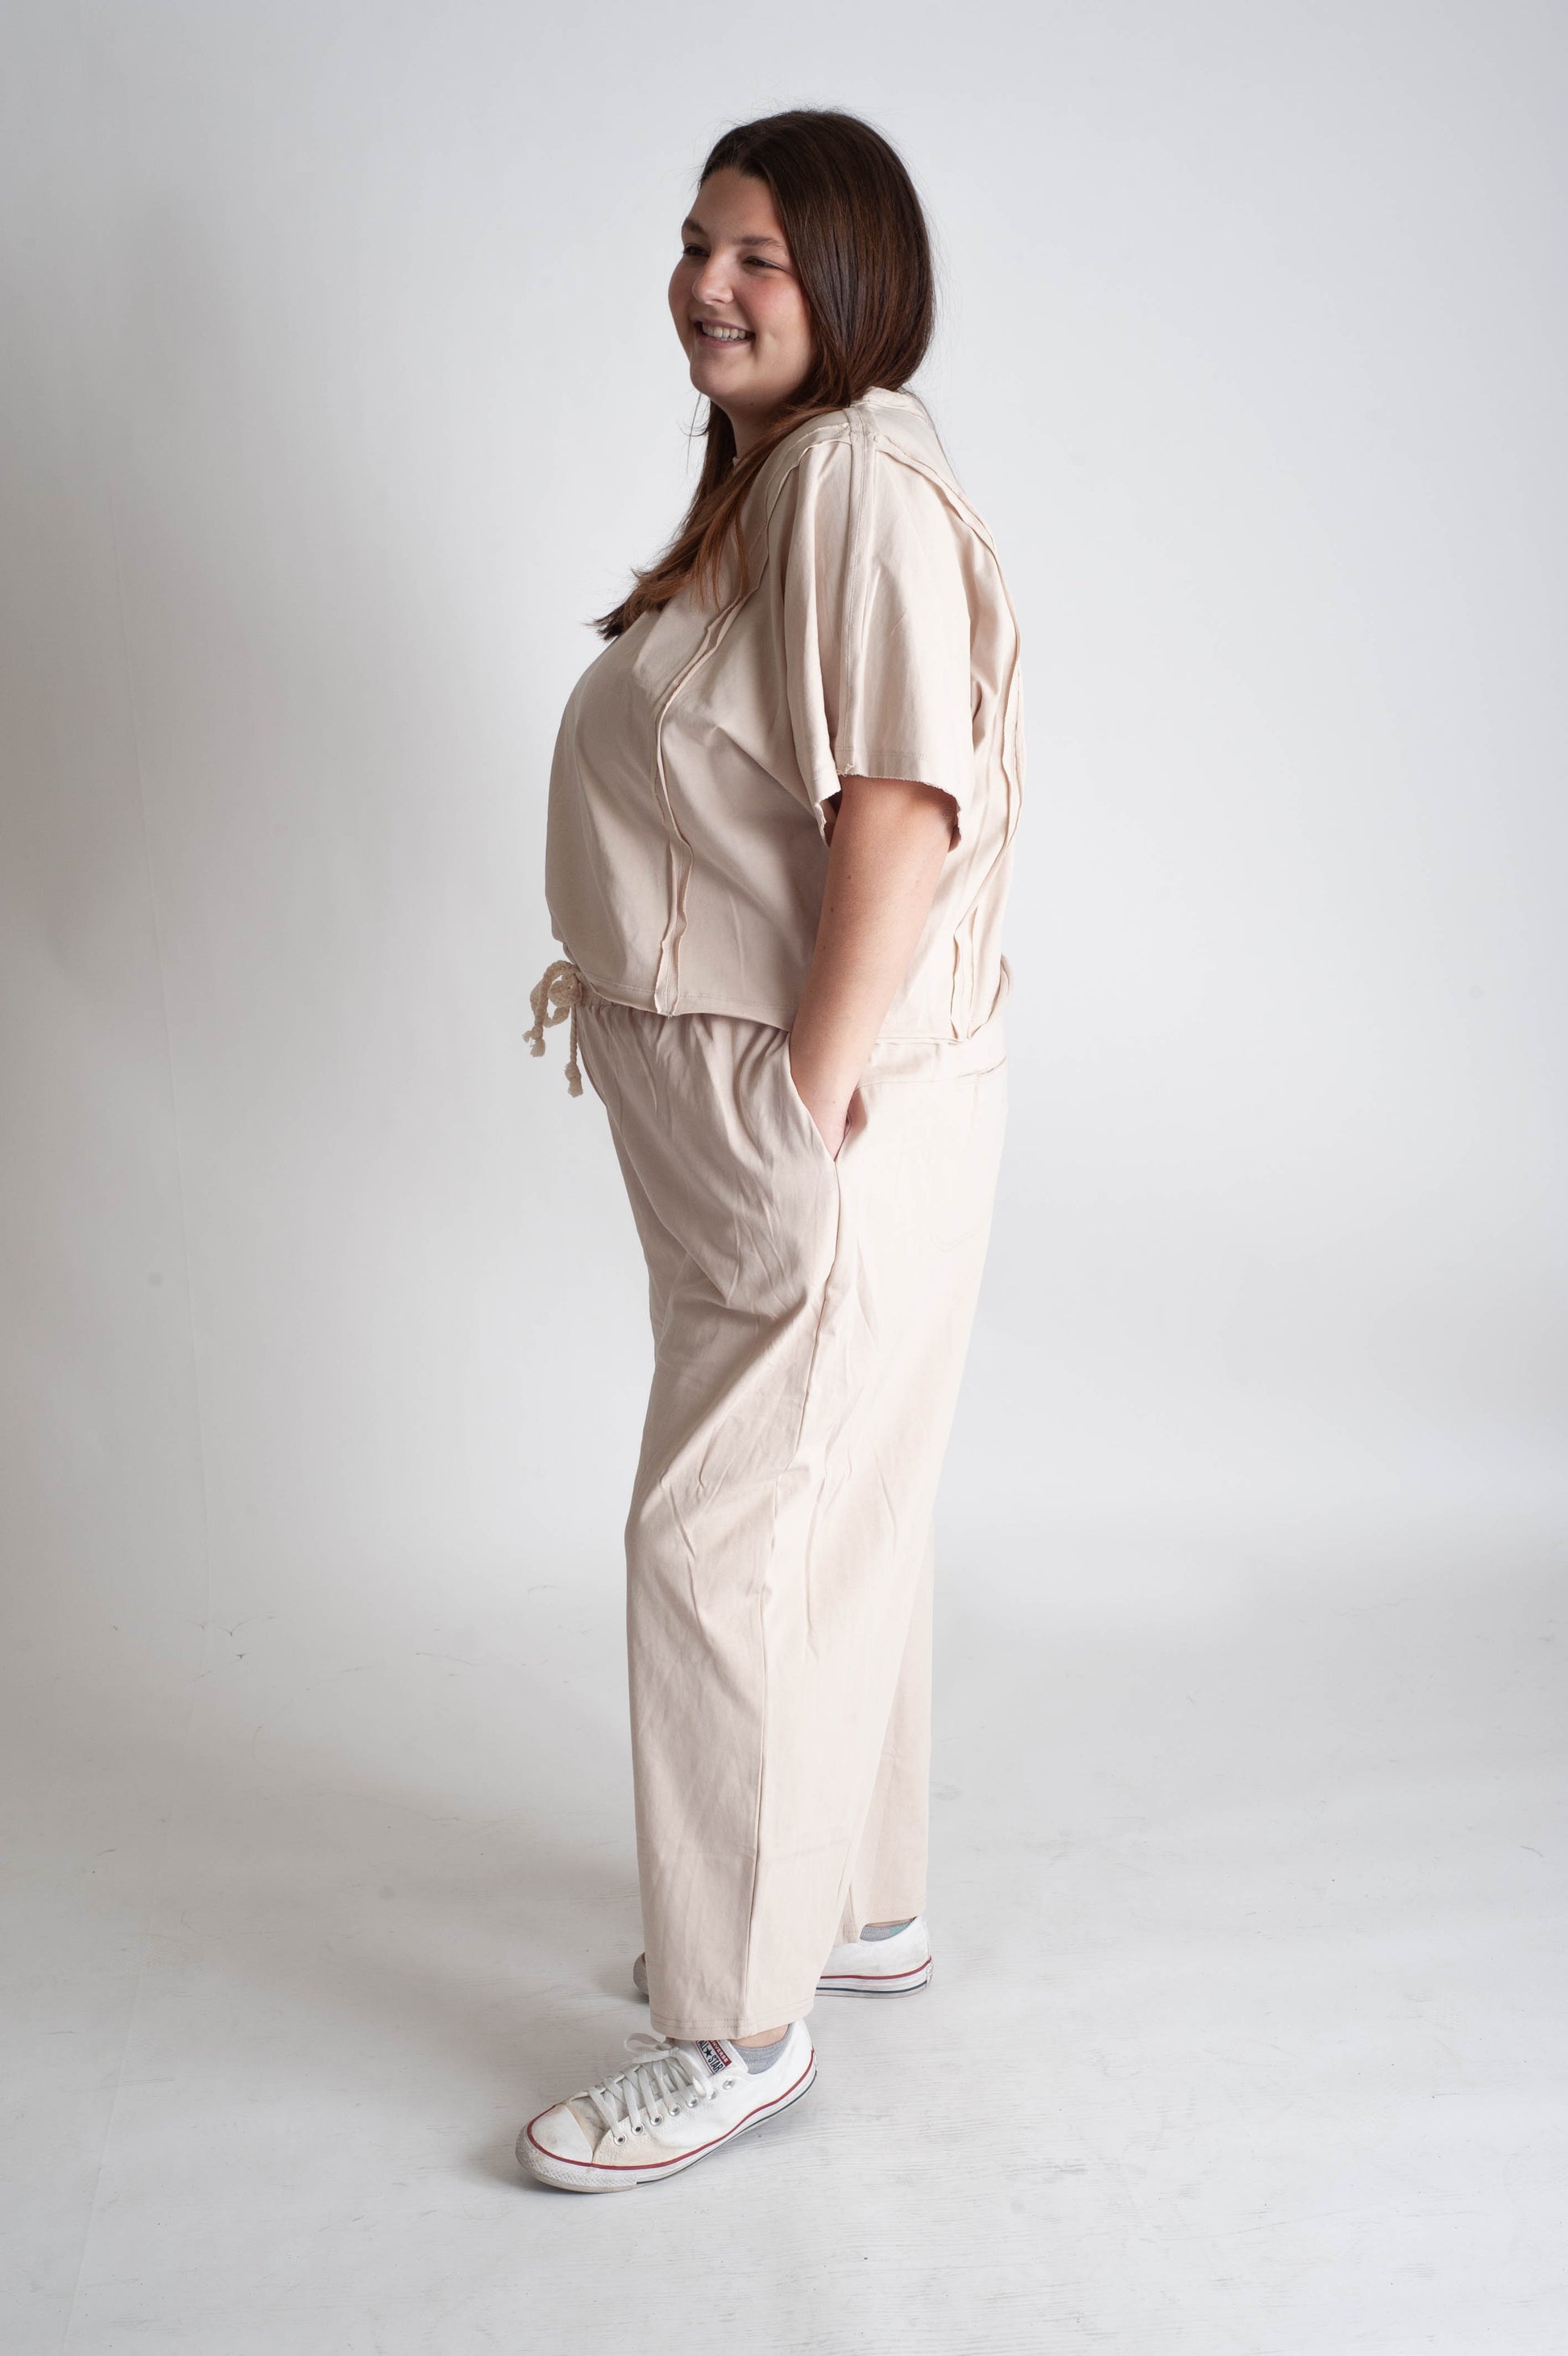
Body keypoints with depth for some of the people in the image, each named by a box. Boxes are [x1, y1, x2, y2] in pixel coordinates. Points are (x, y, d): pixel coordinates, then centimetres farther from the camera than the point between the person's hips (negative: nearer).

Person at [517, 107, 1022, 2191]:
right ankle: (862, 1904, 34)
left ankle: (737, 2029, 10)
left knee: (724, 1543, -4)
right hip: (724, 1101, 10)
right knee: (828, 1516, 18)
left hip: (817, 1112, -10)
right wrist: (619, 979, 14)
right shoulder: (766, 477, 16)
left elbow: (898, 803, -24)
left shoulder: (860, 473, -15)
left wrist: (816, 1102, -25)